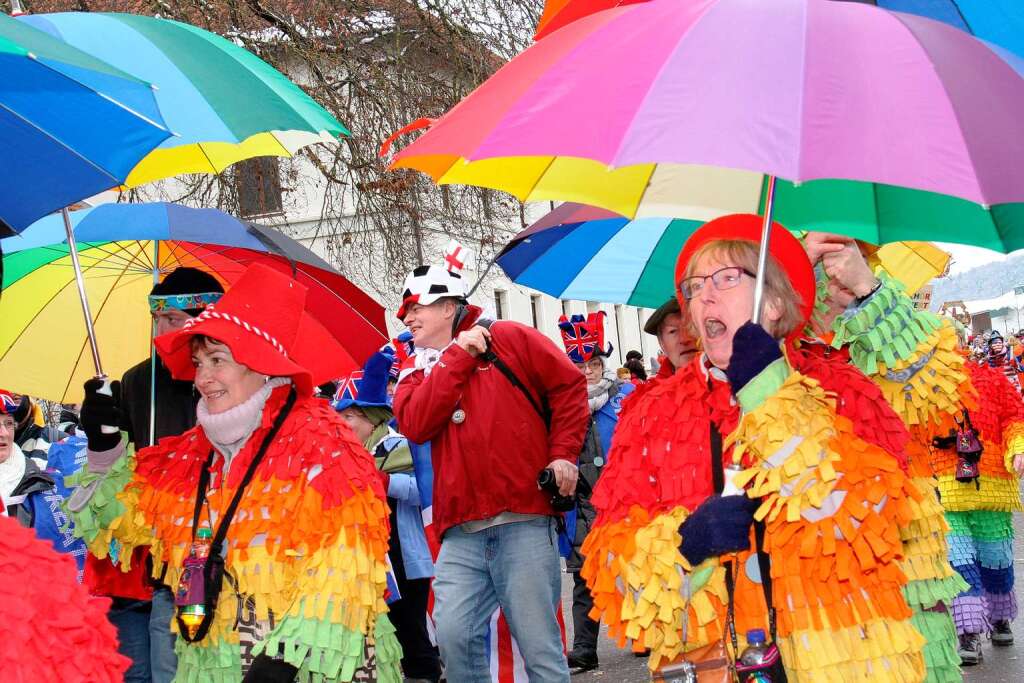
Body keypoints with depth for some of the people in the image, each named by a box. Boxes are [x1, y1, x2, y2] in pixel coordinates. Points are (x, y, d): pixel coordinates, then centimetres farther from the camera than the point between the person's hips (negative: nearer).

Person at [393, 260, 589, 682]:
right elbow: (414, 425, -2)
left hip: (524, 524, -4)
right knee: (454, 636, -8)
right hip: (460, 534, 4)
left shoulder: (508, 339, 9)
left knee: (539, 642, -5)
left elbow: (569, 384, 8)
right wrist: (457, 357, -3)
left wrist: (563, 453, -1)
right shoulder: (416, 373, 19)